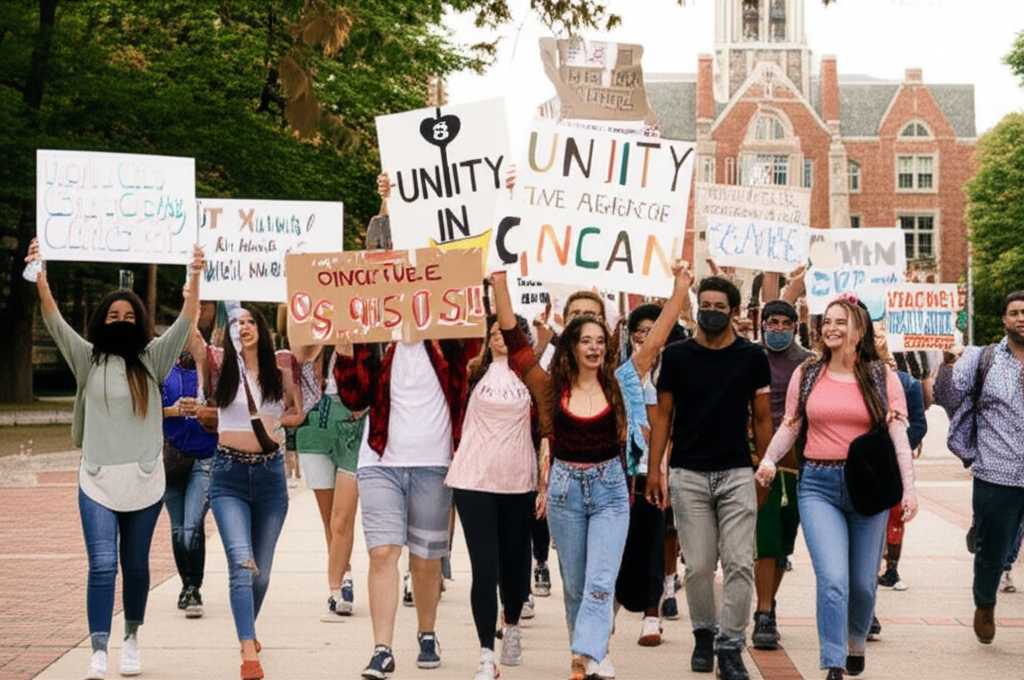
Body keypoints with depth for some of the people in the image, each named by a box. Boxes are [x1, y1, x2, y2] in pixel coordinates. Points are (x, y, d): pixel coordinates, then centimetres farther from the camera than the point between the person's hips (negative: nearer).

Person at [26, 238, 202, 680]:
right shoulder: (88, 360, 6)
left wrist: (194, 278, -18)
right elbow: (56, 324, -6)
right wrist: (40, 279, -20)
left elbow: (185, 324, -5)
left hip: (145, 480, 1)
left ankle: (132, 639, 29)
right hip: (98, 480, -1)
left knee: (136, 565, 12)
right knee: (102, 565, -11)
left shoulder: (152, 360, 6)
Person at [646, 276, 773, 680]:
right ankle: (704, 634, 23)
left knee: (739, 564, -5)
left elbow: (762, 418, 8)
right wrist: (654, 470, -1)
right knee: (699, 566, 4)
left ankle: (730, 646, 0)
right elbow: (662, 414, 5)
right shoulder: (677, 355, 2)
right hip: (688, 475, 0)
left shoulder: (752, 357, 3)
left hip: (737, 474, 0)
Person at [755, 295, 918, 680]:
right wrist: (768, 460, -11)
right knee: (833, 580, -15)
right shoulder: (807, 374, 6)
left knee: (863, 582, 10)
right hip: (818, 485, 0)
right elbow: (789, 426, 7)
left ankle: (856, 645, 37)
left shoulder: (881, 376, 1)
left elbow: (898, 433, -4)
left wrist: (909, 487, -13)